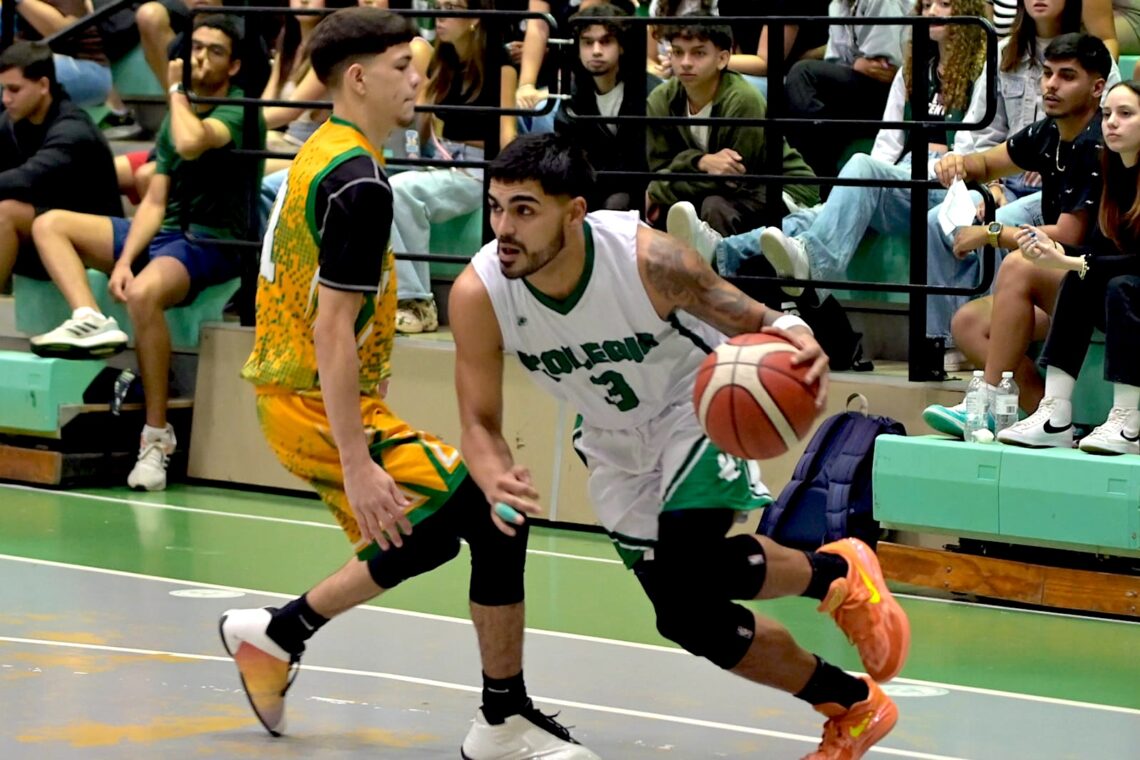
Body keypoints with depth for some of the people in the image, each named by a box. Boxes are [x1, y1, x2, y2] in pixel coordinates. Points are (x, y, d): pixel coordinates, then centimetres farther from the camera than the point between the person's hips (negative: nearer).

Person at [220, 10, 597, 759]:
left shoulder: (317, 157, 12)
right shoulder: (359, 183, -19)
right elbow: (333, 332, -24)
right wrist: (356, 464, -27)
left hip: (290, 394, 10)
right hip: (326, 407, -10)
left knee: (430, 535, 21)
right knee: (495, 515, -9)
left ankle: (279, 633, 26)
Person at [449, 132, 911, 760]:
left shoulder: (647, 258, -33)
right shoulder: (478, 294, -26)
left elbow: (746, 320, -20)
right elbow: (480, 424, -17)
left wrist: (789, 332, -45)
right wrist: (496, 484, -41)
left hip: (697, 402, -5)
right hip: (617, 444, 5)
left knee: (686, 569, -28)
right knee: (695, 621, 6)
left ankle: (836, 574, 1)